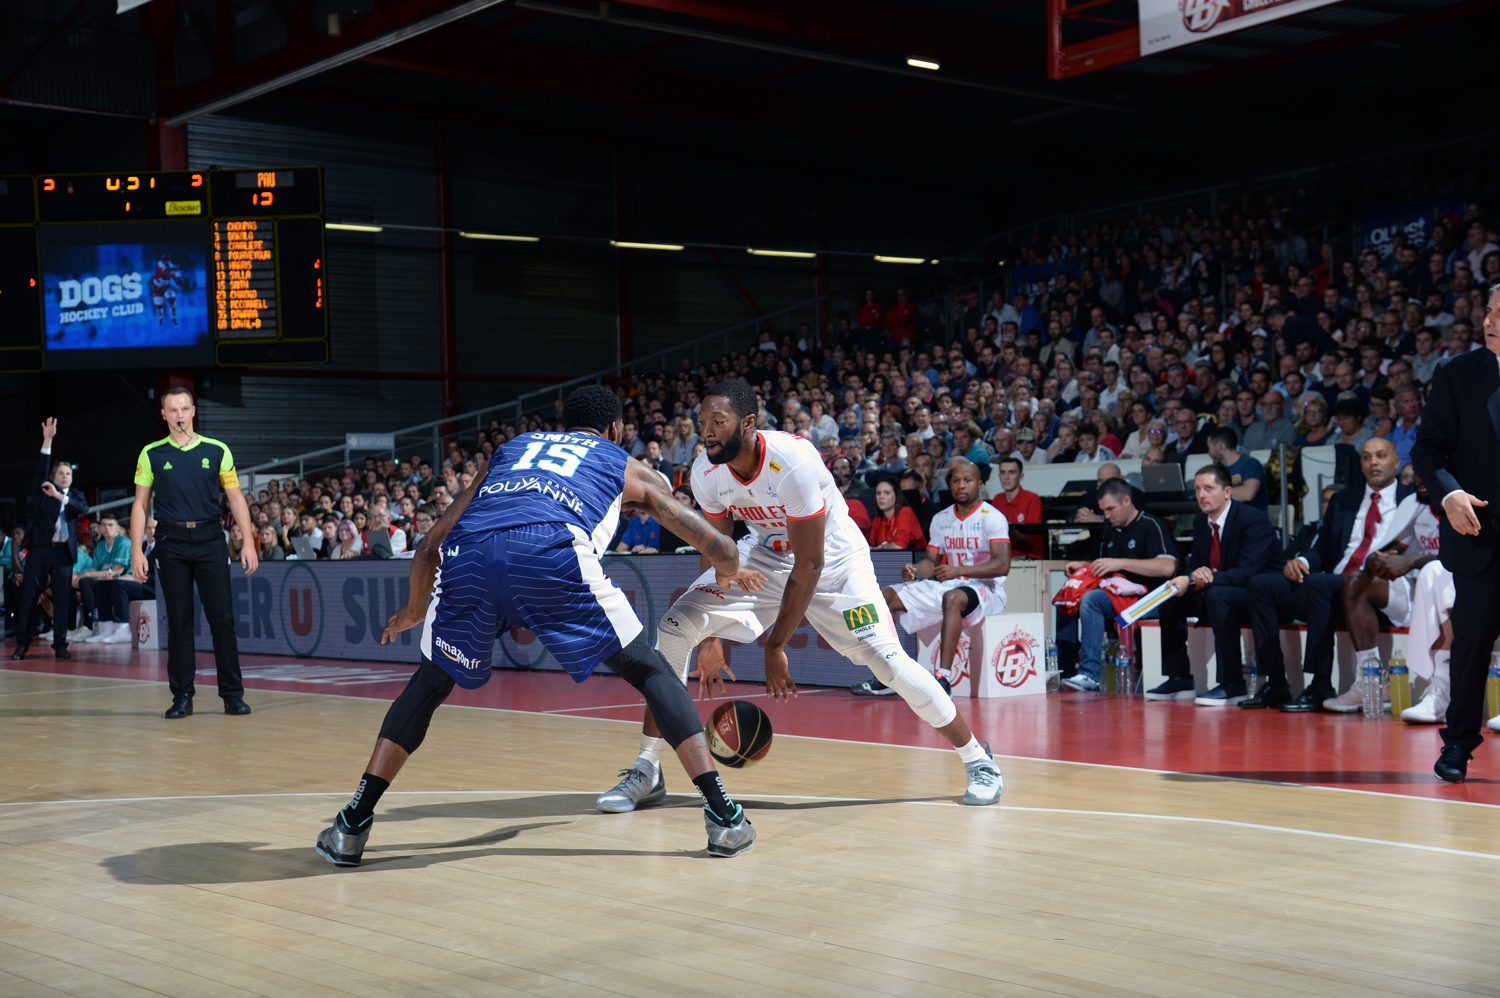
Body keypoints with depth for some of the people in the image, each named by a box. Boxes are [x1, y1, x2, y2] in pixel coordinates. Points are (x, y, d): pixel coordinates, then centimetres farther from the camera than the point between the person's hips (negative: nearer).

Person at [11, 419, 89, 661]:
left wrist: (59, 496, -19)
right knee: (29, 595, -2)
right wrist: (47, 441, -15)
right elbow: (40, 470, -6)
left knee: (63, 598, 1)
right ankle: (22, 643, 4)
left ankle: (60, 644, 6)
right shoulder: (42, 491, 9)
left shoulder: (76, 495, 13)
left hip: (64, 551, 1)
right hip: (40, 548, -1)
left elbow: (83, 507, -8)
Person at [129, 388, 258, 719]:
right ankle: (182, 695, 11)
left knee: (222, 617, -2)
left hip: (210, 540, 0)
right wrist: (137, 551, -2)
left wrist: (248, 542, -3)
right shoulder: (151, 454, 6)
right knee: (178, 621, 3)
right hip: (171, 544, 0)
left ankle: (232, 694, 5)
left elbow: (236, 498, 6)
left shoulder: (217, 451, 5)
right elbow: (140, 504, 6)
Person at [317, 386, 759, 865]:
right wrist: (728, 574, 56)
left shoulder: (512, 449, 40)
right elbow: (717, 546, 33)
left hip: (467, 555, 3)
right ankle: (724, 816, 7)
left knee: (432, 681, 27)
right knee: (650, 670, 16)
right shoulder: (627, 466, 33)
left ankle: (351, 825, 19)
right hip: (553, 549, -3)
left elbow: (429, 547, 37)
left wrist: (413, 609, 55)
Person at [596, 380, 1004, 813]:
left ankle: (978, 759, 6)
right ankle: (646, 770, -4)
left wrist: (775, 646, -26)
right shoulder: (705, 472, -17)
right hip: (765, 555, 5)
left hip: (834, 561, -4)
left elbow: (810, 564, -29)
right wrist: (712, 636, 0)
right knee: (675, 627, -13)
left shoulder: (793, 461, -34)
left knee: (887, 659, -16)